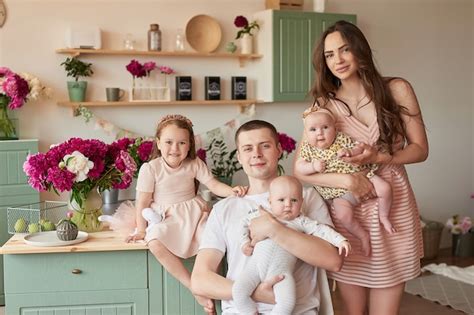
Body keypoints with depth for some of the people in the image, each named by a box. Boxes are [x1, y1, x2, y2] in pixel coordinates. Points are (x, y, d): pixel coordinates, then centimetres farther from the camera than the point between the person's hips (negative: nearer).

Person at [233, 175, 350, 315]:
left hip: (281, 270, -2)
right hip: (255, 265, 2)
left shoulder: (301, 222, 9)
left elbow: (321, 230, 4)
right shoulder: (262, 215, 14)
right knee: (238, 291, -14)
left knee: (287, 302, -21)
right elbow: (245, 223, 26)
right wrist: (245, 242, 15)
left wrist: (340, 240, -8)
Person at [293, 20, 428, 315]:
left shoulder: (397, 90, -1)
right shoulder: (323, 105, -1)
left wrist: (378, 157, -14)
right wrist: (345, 180, -20)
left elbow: (420, 149, 3)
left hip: (394, 210, 0)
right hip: (347, 213, 0)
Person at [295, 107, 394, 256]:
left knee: (385, 189, -14)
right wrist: (313, 167, -23)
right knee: (343, 215, -27)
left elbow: (359, 149, -1)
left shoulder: (342, 138, 0)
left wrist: (350, 152, -23)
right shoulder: (308, 149, 0)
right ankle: (363, 236, -2)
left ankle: (383, 217, 12)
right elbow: (299, 166, -5)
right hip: (339, 192, -1)